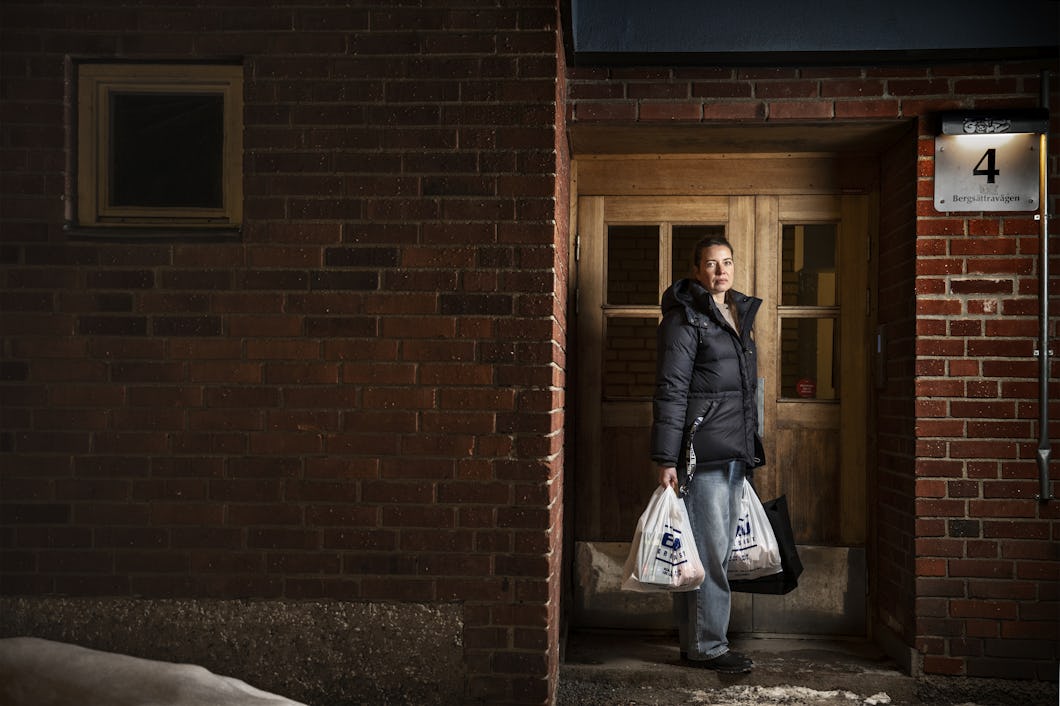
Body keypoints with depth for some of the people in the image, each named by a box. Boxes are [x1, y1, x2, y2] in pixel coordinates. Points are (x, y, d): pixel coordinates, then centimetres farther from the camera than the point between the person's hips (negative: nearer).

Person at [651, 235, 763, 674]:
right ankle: (706, 646, 5)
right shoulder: (685, 318, -8)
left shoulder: (739, 315, 17)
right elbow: (670, 391, -13)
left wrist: (749, 452, 23)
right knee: (708, 551, -5)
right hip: (701, 453, -9)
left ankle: (694, 639, 22)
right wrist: (666, 459, -18)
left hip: (735, 454, 9)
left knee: (717, 550, 12)